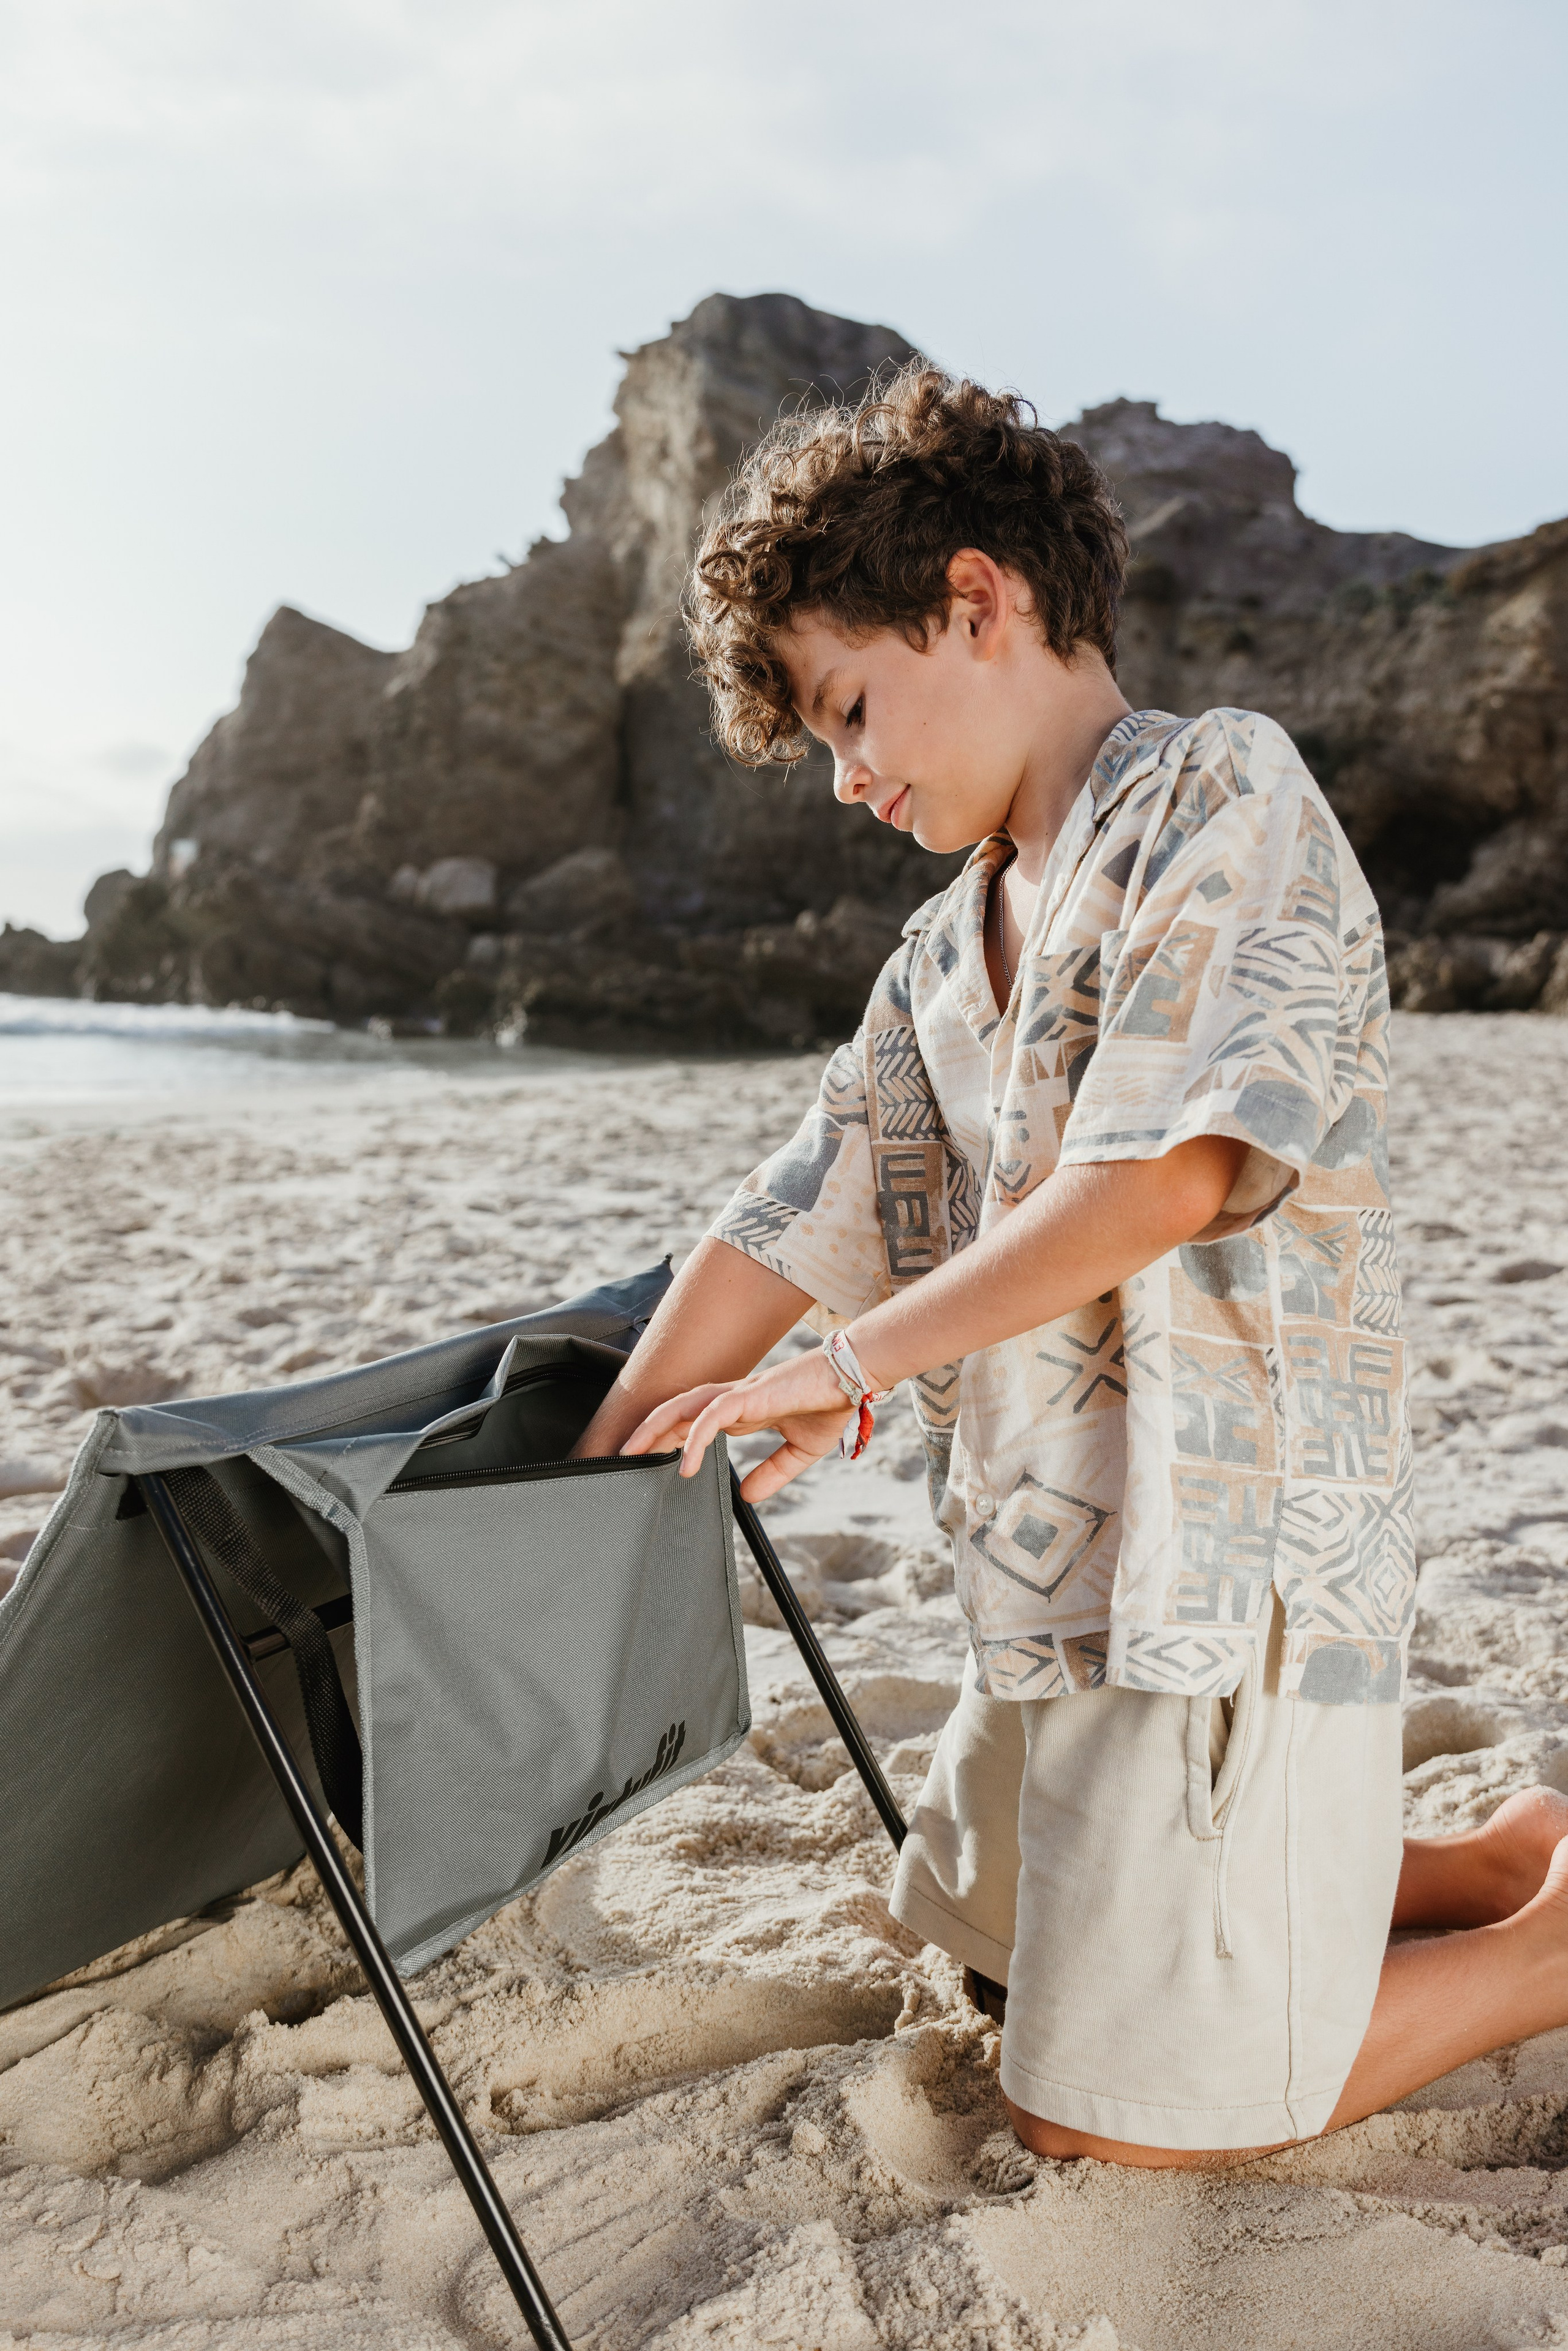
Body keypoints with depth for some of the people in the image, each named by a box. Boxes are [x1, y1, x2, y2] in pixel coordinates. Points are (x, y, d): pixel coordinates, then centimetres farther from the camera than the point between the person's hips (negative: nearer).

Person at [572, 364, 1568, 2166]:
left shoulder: (1224, 799, -11)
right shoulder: (946, 952, 13)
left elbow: (1159, 1180, -24)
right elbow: (792, 1226, 9)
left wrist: (849, 1368, -17)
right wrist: (587, 1482, 4)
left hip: (1230, 1575, -9)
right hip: (1047, 1583, 9)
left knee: (1102, 2116, -1)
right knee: (1001, 1958, 25)